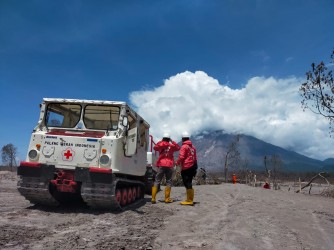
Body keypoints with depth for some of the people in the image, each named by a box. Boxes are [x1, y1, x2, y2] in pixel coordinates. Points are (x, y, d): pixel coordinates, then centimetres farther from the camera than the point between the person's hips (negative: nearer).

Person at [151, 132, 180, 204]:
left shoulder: (161, 144, 7)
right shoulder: (172, 145, 9)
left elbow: (155, 147, -5)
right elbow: (178, 148, 24)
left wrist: (161, 142, 8)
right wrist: (172, 142, 20)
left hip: (161, 165, 0)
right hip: (169, 166, 0)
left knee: (157, 181, 3)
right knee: (169, 182, 7)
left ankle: (153, 198, -3)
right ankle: (167, 198, 3)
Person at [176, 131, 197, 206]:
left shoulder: (184, 146, -9)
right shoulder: (192, 147, 16)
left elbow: (181, 157, -16)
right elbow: (195, 158, 18)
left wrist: (177, 163, 1)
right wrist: (195, 166, 23)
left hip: (186, 168, -8)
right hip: (192, 167, 8)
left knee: (187, 184, -5)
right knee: (189, 183, 14)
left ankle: (189, 200, -3)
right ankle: (190, 199, 20)